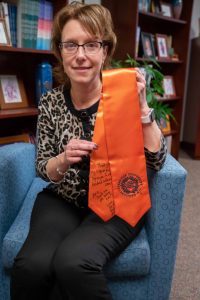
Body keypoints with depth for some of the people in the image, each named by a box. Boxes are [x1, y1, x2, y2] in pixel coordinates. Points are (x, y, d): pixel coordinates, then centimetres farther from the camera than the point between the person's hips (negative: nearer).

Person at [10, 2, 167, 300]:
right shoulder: (51, 101, -2)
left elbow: (156, 160, -11)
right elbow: (43, 169, 3)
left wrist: (141, 105, -23)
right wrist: (64, 160, -20)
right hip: (62, 200, 2)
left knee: (73, 262, -29)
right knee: (31, 265, -25)